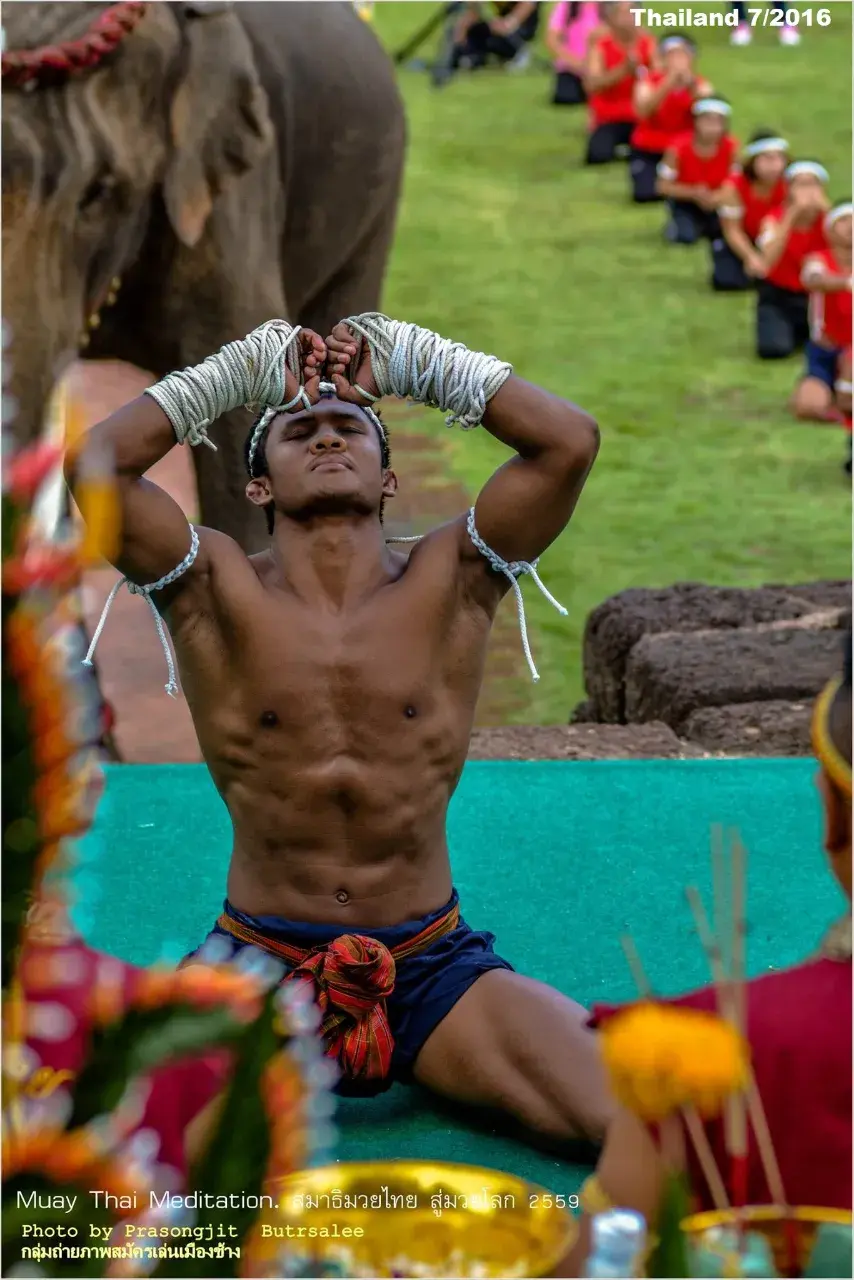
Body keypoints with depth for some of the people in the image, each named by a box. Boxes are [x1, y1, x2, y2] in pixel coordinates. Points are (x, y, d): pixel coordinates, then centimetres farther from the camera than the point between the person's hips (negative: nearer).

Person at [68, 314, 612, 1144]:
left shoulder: (450, 583, 2)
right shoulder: (218, 592, 0)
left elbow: (570, 443, -10)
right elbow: (94, 462, -14)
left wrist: (422, 361, 2)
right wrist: (233, 373, 0)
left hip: (432, 969, 0)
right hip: (252, 969, 0)